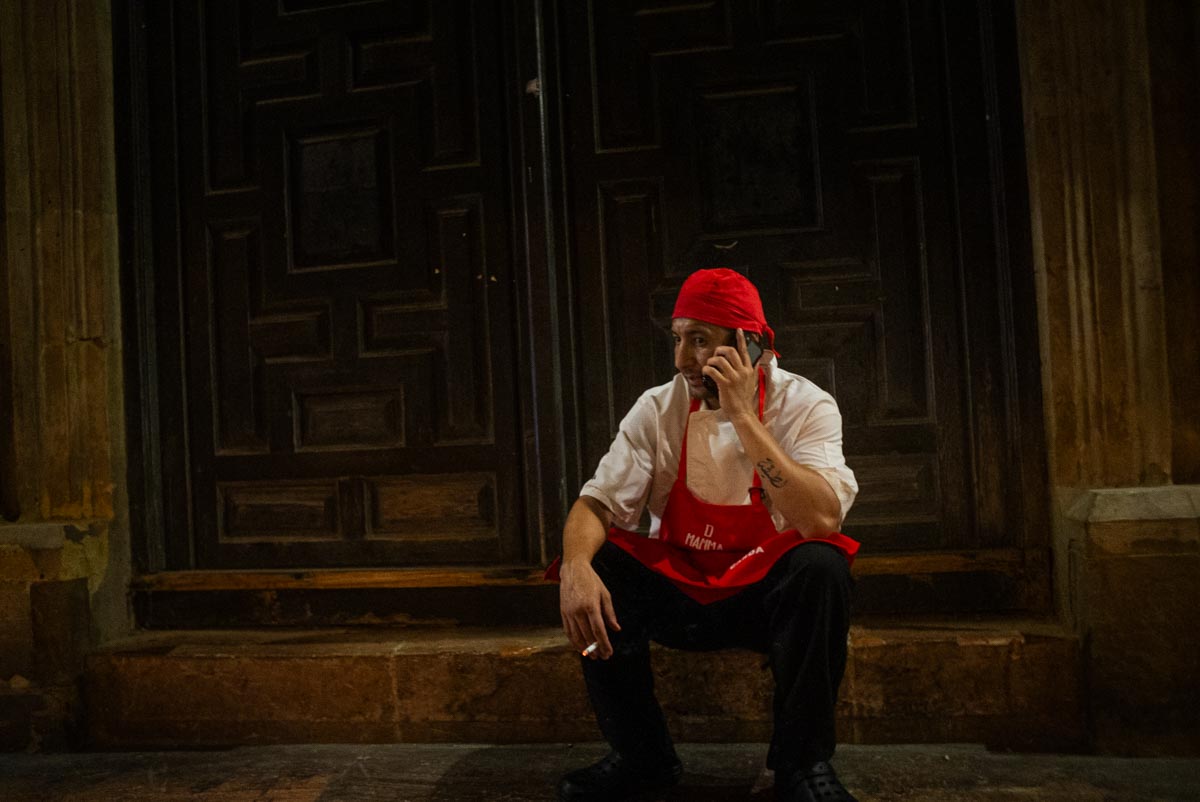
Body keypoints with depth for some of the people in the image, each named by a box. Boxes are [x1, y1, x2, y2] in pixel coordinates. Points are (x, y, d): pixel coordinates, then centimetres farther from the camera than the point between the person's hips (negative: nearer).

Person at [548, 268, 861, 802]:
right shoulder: (658, 409, -4)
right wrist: (576, 566, -31)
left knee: (821, 567, -32)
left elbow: (822, 522, -27)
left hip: (766, 593, -2)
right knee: (591, 567, -22)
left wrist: (743, 417, -29)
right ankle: (643, 757, -3)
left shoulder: (805, 405, -11)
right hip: (677, 592, 3)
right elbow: (597, 502, -8)